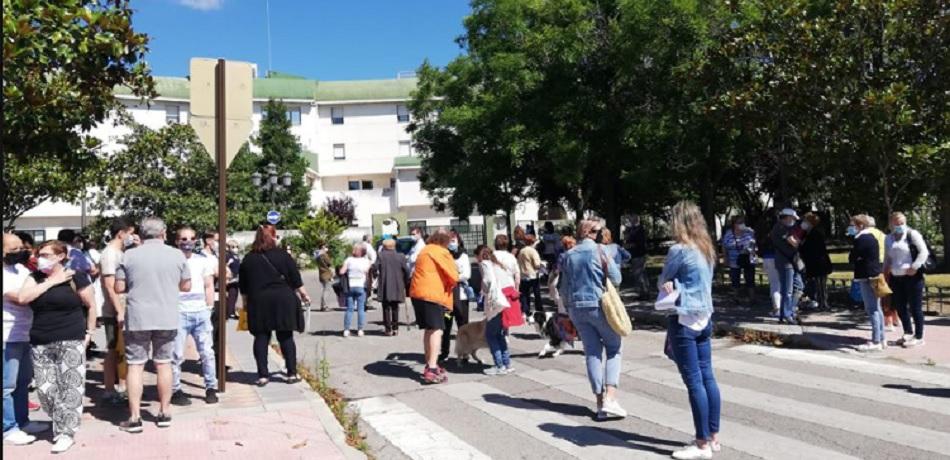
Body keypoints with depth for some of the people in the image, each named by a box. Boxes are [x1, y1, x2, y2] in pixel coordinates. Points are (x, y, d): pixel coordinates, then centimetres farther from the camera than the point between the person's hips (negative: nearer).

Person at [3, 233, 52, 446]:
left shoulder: (20, 268, 7)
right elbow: (21, 298, -27)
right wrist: (50, 281, -26)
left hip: (24, 336, 8)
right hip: (8, 339, -8)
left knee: (23, 382, 18)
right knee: (7, 386, 2)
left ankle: (22, 421, 30)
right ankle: (9, 429, 13)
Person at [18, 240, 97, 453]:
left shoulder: (76, 277, -3)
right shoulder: (35, 278, 9)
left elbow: (91, 305, 1)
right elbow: (23, 297, -10)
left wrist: (89, 332, -1)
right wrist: (51, 282, -11)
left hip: (70, 342, -4)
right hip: (41, 343, 4)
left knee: (69, 388, -3)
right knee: (45, 389, 6)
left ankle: (66, 433, 5)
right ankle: (61, 424, 27)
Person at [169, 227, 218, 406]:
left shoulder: (202, 260, 12)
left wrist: (209, 309, 7)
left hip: (201, 312, 3)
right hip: (179, 313, -3)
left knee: (207, 352, 3)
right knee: (177, 355, 0)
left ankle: (211, 388, 12)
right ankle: (176, 391, 11)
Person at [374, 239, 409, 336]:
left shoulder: (380, 255, -4)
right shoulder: (401, 256, 1)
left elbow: (375, 268, -9)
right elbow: (406, 271, -3)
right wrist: (405, 282, 10)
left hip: (385, 287, -2)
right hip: (397, 287, 2)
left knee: (386, 308, 5)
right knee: (395, 308, 14)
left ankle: (388, 329, 3)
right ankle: (395, 328, 13)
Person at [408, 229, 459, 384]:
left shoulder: (425, 250, 20)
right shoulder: (441, 252, -6)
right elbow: (453, 276, -7)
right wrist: (450, 285, 13)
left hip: (417, 292, 9)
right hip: (432, 294, -9)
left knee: (428, 330, 17)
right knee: (437, 330, -10)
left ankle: (430, 365, 24)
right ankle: (432, 370, -18)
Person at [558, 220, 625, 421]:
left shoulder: (569, 255, 8)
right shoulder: (599, 250, -6)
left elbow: (564, 288, 11)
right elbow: (616, 279, -6)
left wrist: (568, 310, 20)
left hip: (577, 308, 4)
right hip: (599, 306, -4)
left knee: (592, 353, 9)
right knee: (614, 348, 9)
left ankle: (600, 403, 9)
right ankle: (610, 398, -4)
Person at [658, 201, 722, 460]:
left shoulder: (679, 249, -14)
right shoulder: (707, 248, 10)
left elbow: (662, 282, -4)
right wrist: (673, 285, 5)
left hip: (684, 320, -8)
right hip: (705, 317, 8)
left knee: (694, 381, -3)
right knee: (707, 377, 12)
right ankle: (713, 437, 20)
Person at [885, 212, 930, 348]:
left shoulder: (912, 234, -6)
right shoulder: (889, 238, 12)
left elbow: (924, 252, -11)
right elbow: (887, 257, 22)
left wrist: (915, 267, -18)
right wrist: (885, 269, 10)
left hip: (912, 276, -6)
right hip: (896, 278, 6)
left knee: (915, 307, 1)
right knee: (900, 306, 12)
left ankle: (919, 337, 10)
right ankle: (908, 332, 29)